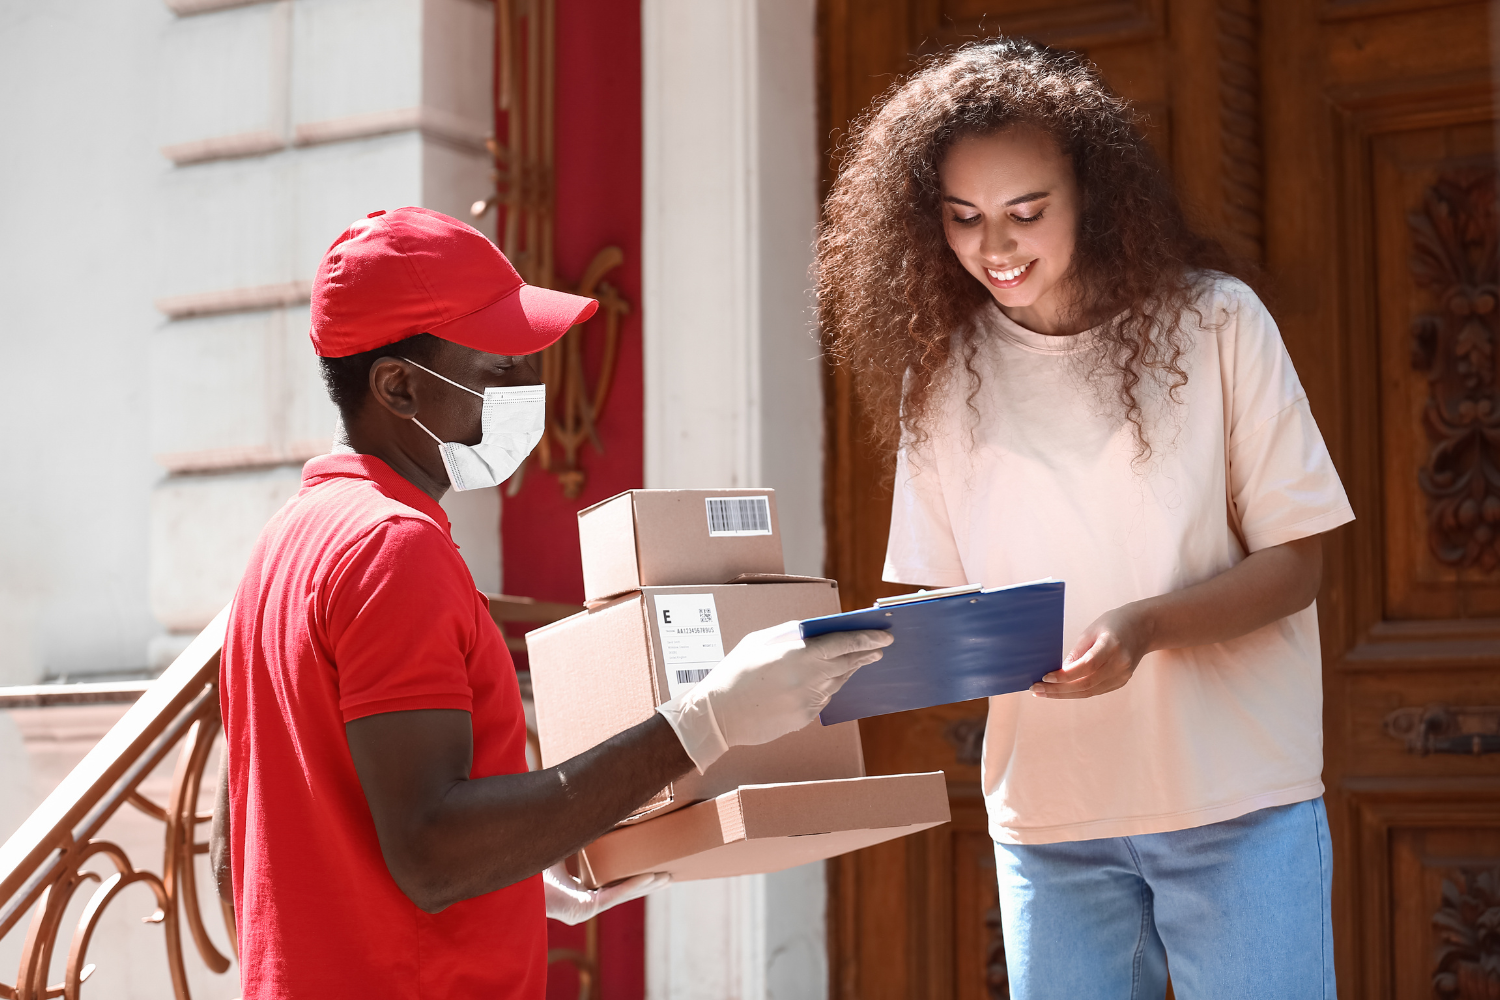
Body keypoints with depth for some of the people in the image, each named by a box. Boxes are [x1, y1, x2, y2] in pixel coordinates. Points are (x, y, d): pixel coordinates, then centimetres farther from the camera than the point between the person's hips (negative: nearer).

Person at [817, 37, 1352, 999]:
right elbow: (937, 595, 6)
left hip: (1239, 805, -2)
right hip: (1049, 818, 2)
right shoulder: (942, 369, 2)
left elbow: (1295, 561, -4)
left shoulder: (1214, 321, -5)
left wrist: (1144, 627, -21)